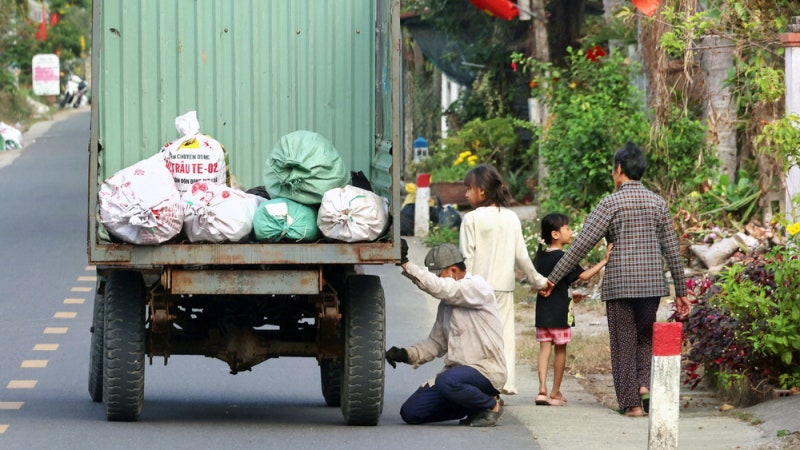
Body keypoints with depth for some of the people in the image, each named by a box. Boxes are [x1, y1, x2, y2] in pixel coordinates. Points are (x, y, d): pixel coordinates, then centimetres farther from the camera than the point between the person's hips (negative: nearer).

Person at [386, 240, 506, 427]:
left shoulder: (478, 287, -9)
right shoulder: (446, 303, 18)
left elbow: (438, 287, -24)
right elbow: (436, 342, 19)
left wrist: (405, 263, -24)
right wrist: (406, 354, 1)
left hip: (486, 371, -9)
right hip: (457, 370, 9)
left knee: (447, 381, -39)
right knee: (410, 412, -4)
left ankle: (491, 405, -9)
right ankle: (476, 406, 11)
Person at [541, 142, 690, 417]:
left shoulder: (611, 203, -7)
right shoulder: (658, 203, 6)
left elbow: (582, 244, -9)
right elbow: (672, 250, 7)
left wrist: (553, 278, -4)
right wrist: (680, 291, 15)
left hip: (619, 285, -4)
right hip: (652, 284, 4)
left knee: (624, 343, 5)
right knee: (645, 337, 19)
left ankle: (631, 402, 4)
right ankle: (644, 382, -2)